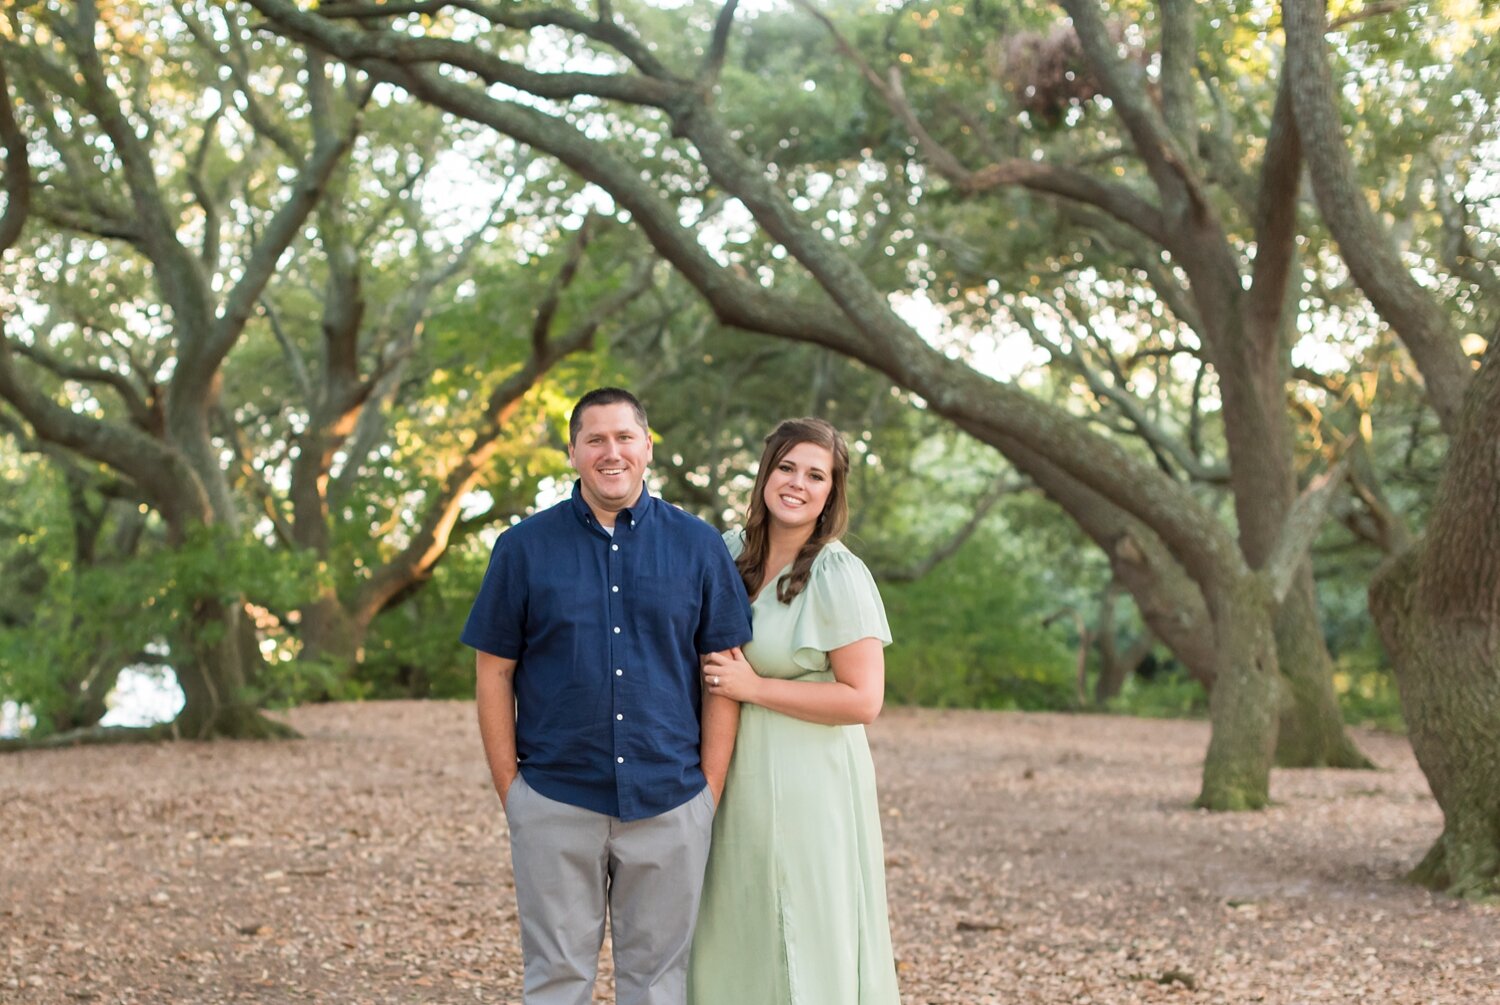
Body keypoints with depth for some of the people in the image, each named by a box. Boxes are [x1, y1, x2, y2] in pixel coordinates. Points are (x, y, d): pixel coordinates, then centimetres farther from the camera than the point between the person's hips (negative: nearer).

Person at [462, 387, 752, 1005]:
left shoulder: (699, 548, 4)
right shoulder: (525, 548, 3)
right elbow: (493, 672, 4)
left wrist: (710, 790, -1)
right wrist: (509, 790, 0)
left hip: (669, 805, 1)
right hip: (556, 803, 0)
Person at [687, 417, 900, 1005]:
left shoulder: (839, 576, -13)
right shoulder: (730, 552, 6)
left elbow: (863, 700, -17)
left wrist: (753, 687, -15)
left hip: (808, 784, -6)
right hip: (737, 780, 7)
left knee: (804, 950, 1)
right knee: (732, 942, 13)